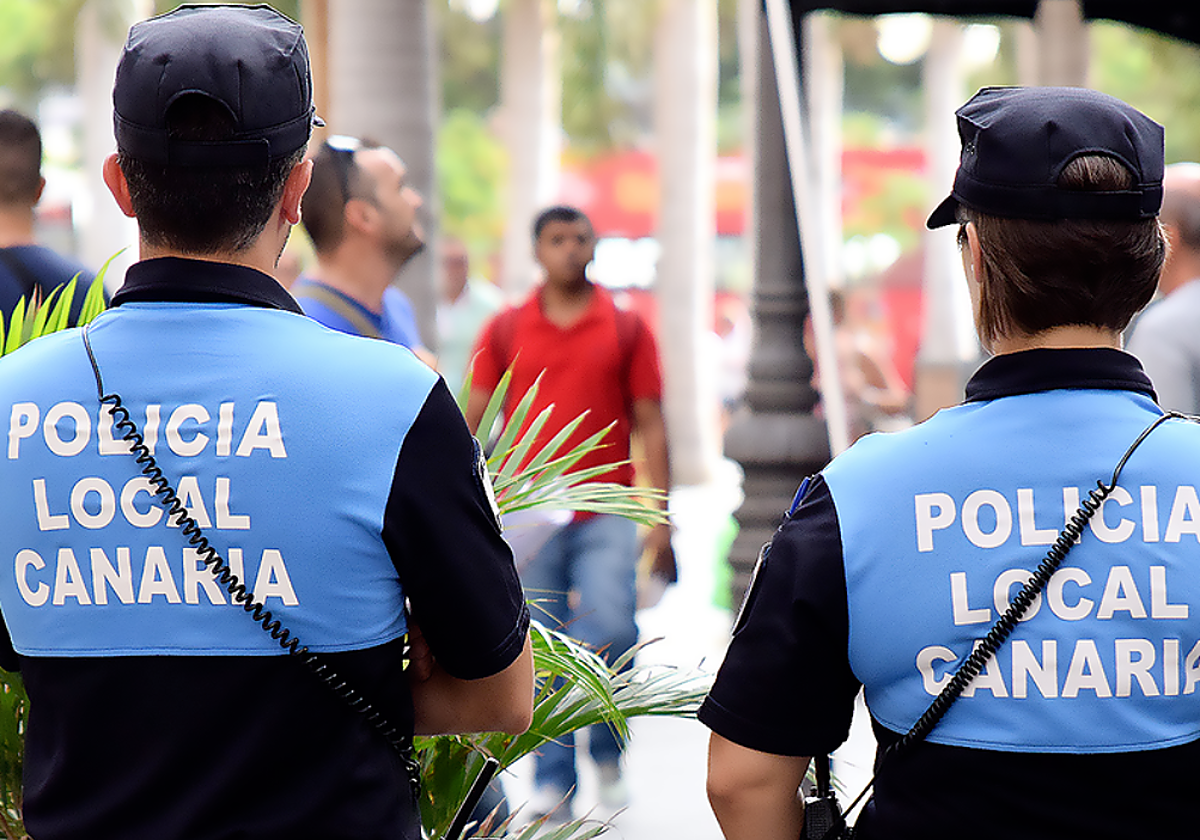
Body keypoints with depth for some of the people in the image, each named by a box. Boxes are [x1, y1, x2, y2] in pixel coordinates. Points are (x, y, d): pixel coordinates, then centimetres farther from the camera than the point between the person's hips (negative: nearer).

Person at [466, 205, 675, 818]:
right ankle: (552, 780, 13)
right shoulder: (505, 330, 8)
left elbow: (650, 425, 7)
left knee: (612, 630, -16)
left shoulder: (626, 329, 7)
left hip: (605, 515, -1)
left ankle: (607, 746, 10)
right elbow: (474, 423, 10)